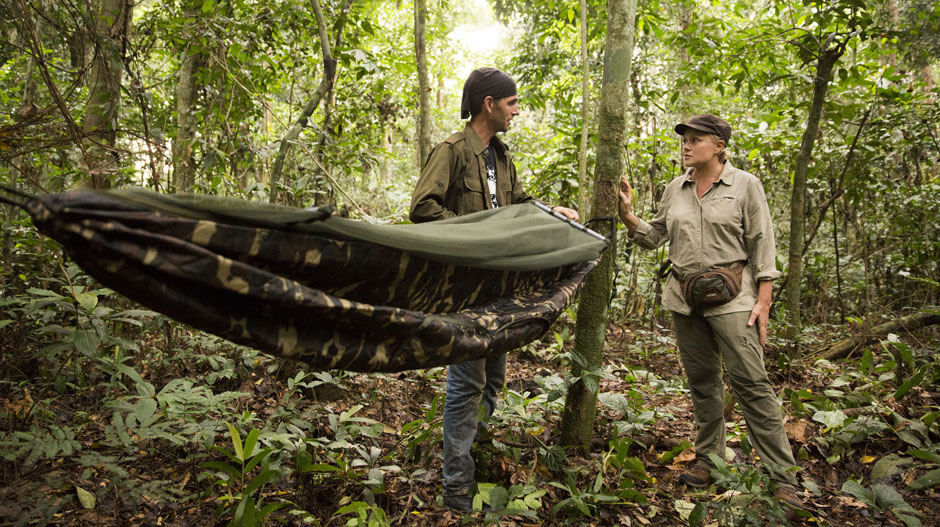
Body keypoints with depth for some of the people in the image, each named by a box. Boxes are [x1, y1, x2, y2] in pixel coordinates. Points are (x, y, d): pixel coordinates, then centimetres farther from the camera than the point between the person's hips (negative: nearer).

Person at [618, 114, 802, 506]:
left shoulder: (745, 185, 0)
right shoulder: (675, 189, 11)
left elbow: (761, 244, -2)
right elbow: (654, 237, 15)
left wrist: (763, 301, -8)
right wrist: (627, 215, -1)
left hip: (731, 296, -4)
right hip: (685, 297, 5)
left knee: (750, 380, -9)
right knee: (701, 381, 11)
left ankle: (782, 477, -1)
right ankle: (708, 459, 23)